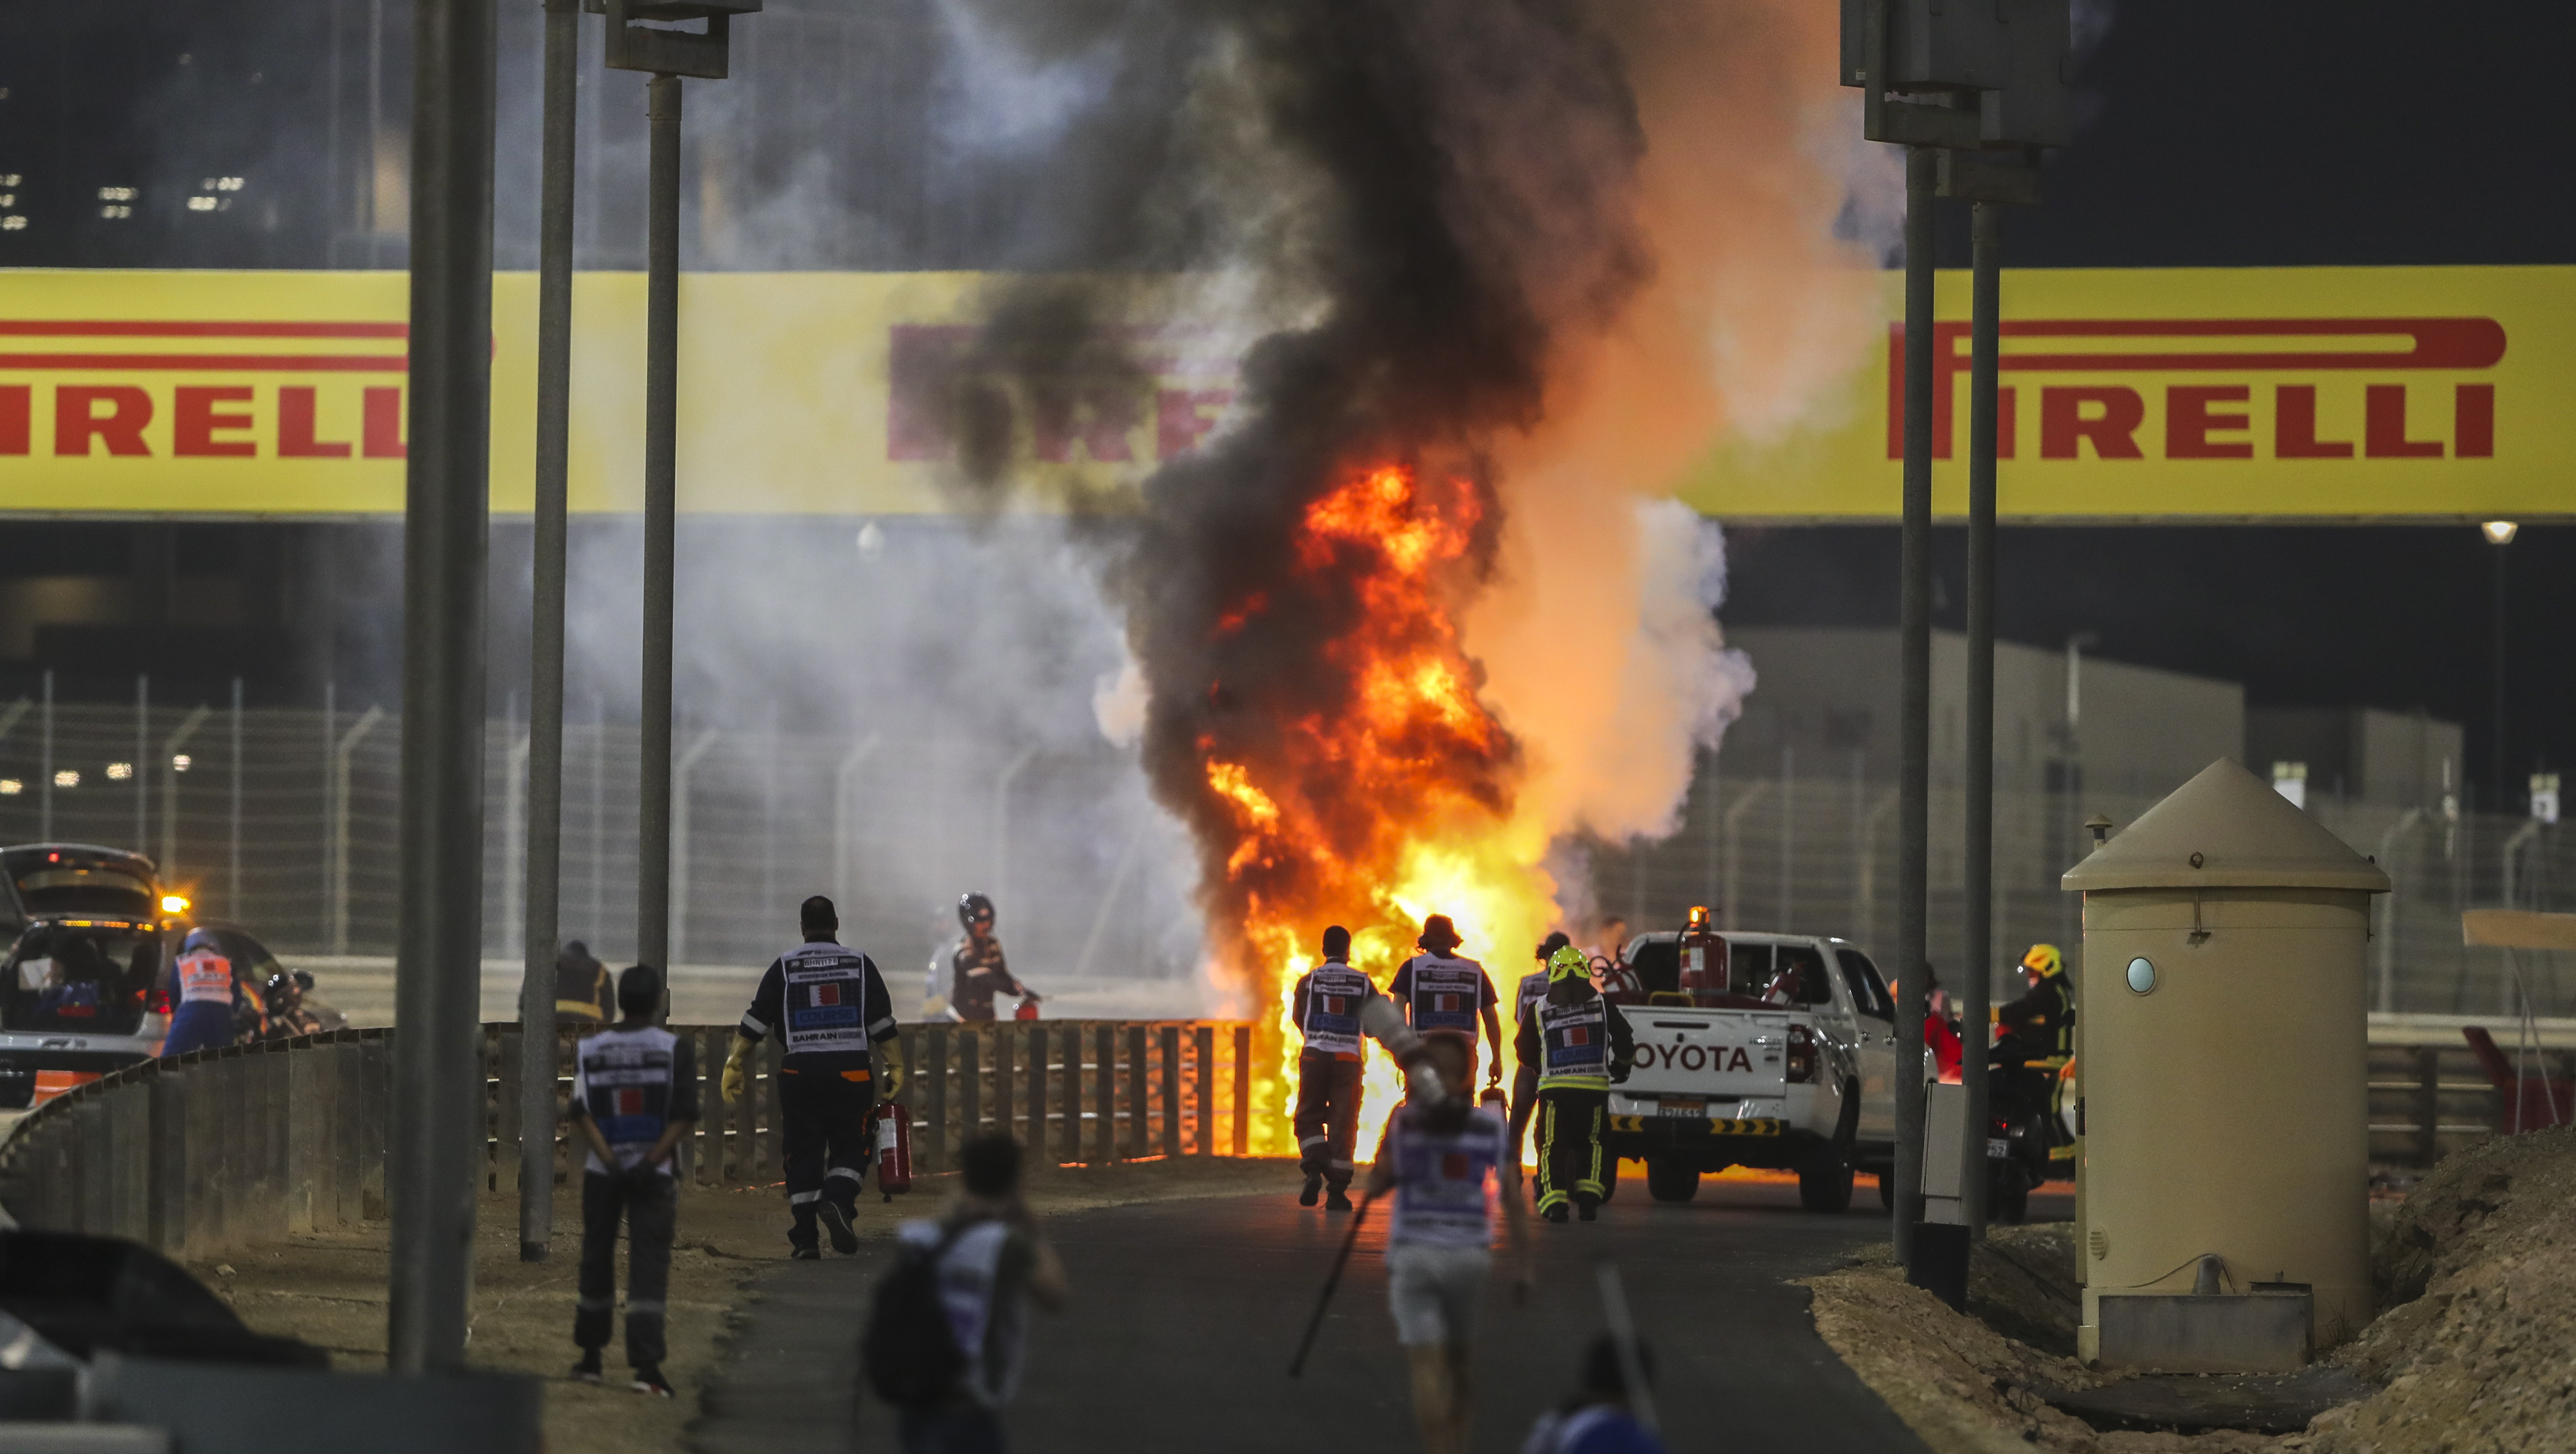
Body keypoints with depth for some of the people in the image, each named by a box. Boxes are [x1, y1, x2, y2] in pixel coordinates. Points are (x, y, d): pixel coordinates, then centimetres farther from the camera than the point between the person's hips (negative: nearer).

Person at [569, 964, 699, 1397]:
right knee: (648, 1268, -4)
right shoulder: (676, 1049, -3)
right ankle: (646, 1365, -15)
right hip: (653, 1174, -2)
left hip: (602, 1171, 2)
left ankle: (591, 1358, 23)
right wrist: (651, 1163, -14)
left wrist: (611, 1162, -14)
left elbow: (582, 1115, -7)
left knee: (597, 1262, 15)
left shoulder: (589, 1051, 2)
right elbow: (685, 1115, -11)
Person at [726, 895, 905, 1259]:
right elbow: (883, 1025, 4)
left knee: (803, 1154, 5)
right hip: (851, 1070, 0)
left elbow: (754, 1023, 3)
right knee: (850, 1148, 9)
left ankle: (804, 1240, 2)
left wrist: (735, 1065, 8)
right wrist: (896, 1069, 9)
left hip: (800, 1072, 0)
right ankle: (838, 1200, -20)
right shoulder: (860, 965, 6)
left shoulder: (784, 968, 5)